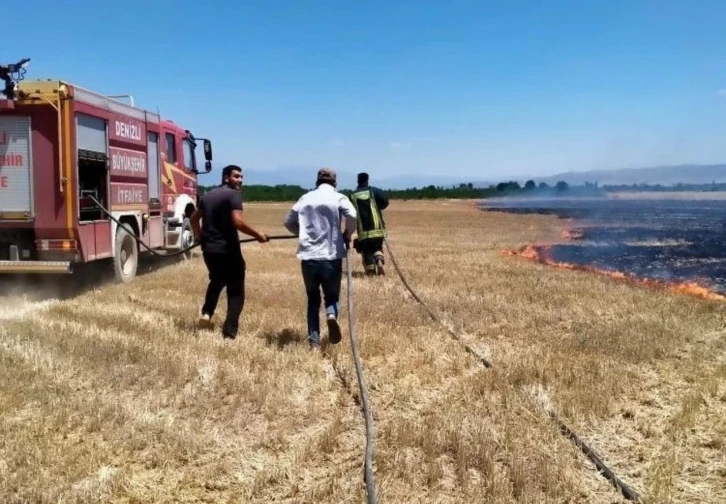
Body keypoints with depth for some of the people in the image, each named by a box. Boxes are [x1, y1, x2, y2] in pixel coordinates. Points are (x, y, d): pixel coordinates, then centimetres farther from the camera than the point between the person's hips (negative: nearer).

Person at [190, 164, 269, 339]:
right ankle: (229, 332, -4)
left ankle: (206, 313, 17)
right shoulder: (233, 195, -10)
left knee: (217, 281, 32)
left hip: (208, 248, 7)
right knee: (236, 291, 3)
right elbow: (238, 222, -24)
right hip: (227, 249, -7)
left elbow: (194, 217, 26)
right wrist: (258, 235, -14)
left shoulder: (208, 195, 14)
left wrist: (199, 236, 41)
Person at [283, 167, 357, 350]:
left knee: (313, 299, 15)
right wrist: (347, 235, -1)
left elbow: (288, 221, 15)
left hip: (308, 257, 2)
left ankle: (314, 341, 7)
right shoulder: (338, 198, 1)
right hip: (331, 256, -2)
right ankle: (332, 315, -21)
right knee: (331, 296, 13)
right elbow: (352, 216, -17)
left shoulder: (305, 198, 11)